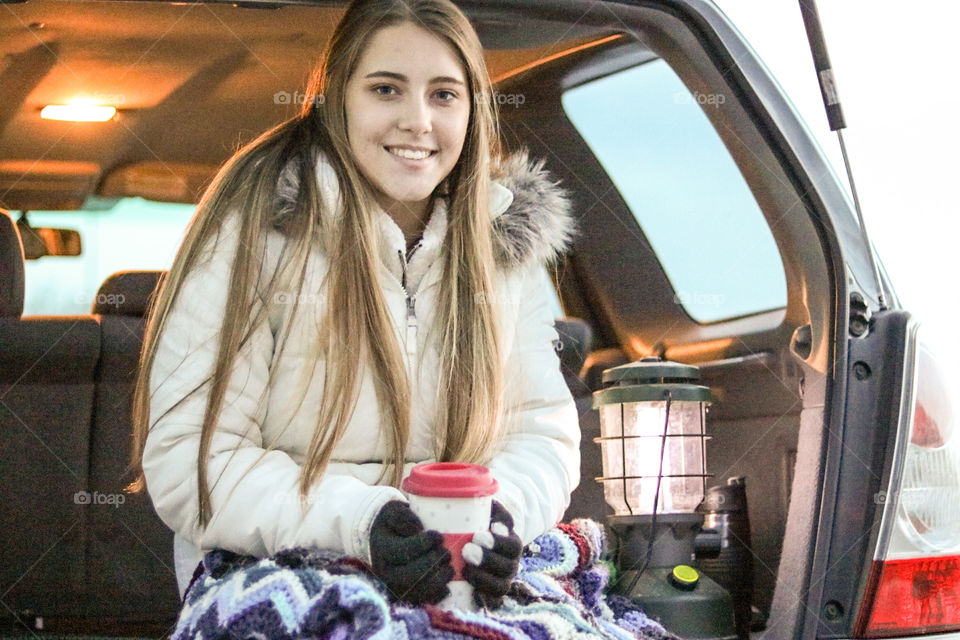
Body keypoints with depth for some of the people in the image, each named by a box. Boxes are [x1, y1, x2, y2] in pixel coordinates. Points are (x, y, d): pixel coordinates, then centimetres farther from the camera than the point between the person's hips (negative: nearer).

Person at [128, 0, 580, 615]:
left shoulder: (509, 242, 7)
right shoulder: (256, 230, -8)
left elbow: (543, 435, 7)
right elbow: (186, 461, -12)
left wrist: (501, 512, -16)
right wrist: (358, 523, -26)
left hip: (457, 587, 3)